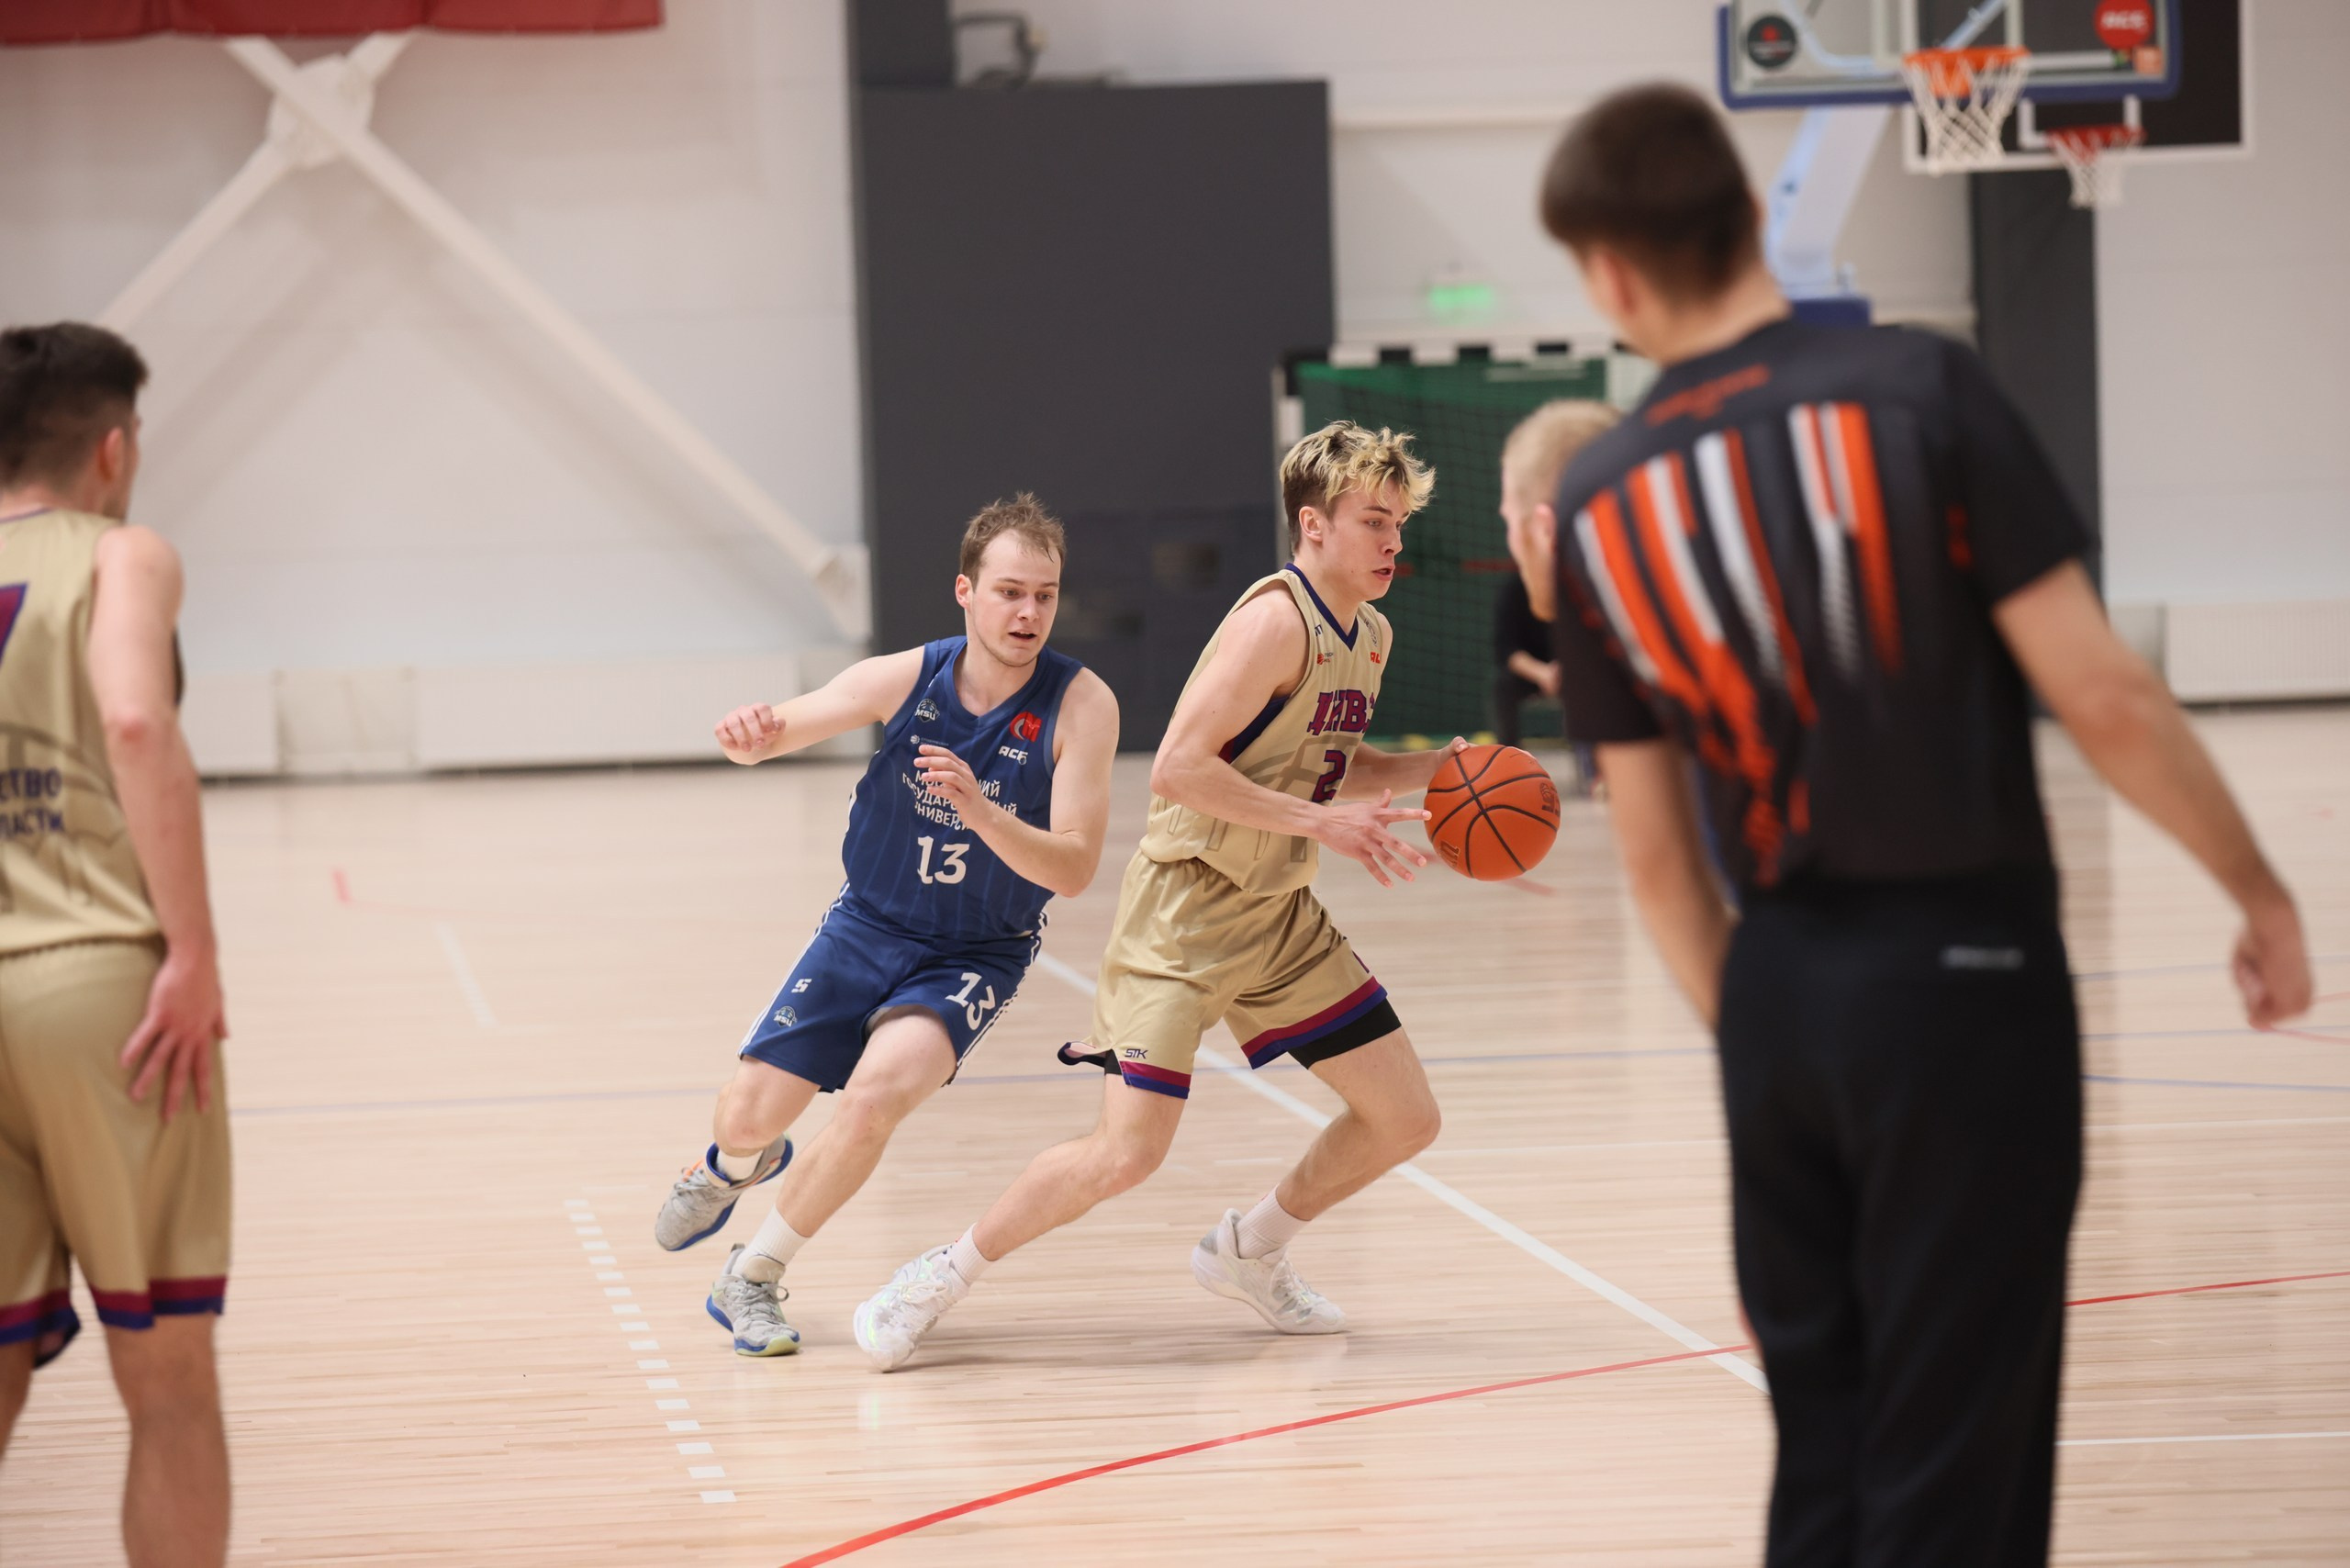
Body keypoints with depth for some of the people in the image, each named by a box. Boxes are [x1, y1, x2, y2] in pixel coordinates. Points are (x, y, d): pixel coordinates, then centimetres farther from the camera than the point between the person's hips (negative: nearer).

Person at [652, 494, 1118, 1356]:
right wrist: (750, 731, -36)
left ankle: (752, 1278, -7)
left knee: (875, 1096, -29)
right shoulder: (907, 678, -13)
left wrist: (978, 809, -41)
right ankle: (737, 1166, 41)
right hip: (867, 928, 2)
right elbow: (774, 733, -10)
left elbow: (1074, 867, -24)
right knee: (748, 1117, -1)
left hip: (976, 957, -2)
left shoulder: (1081, 704, -19)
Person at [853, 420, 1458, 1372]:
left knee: (1405, 1121, 7)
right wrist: (1321, 823, -25)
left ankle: (1248, 1252, 29)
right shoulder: (1276, 620, -19)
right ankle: (939, 1279, 2)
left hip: (1281, 918, 9)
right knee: (1126, 1151, -17)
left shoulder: (1371, 639, 9)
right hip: (1185, 908, -9)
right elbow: (1179, 768, -25)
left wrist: (1433, 770, 8)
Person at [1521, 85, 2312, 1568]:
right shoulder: (1919, 390, -10)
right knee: (1950, 1449, 1)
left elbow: (1657, 852, 9)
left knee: (1823, 1441, 16)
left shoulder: (1599, 507, 3)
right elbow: (2102, 694, -12)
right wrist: (2263, 890, 0)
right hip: (1965, 964, -4)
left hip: (1781, 987, 4)